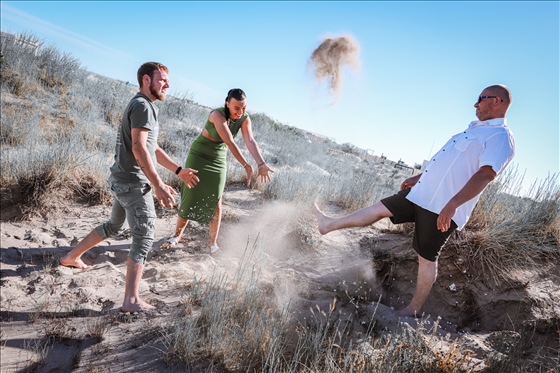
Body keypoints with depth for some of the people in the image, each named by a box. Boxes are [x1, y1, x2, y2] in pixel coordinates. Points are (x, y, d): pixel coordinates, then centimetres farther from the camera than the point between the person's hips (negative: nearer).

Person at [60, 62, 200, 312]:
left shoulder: (142, 106, 18)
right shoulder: (142, 106, -14)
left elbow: (152, 148, 21)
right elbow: (139, 148, -26)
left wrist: (178, 171, 18)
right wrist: (158, 185, -31)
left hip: (123, 179, 10)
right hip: (133, 182, -10)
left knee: (114, 226, 26)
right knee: (144, 237, -8)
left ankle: (72, 257, 42)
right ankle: (131, 301, -6)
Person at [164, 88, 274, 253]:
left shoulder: (245, 119, -12)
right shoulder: (217, 115, -28)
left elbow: (250, 141, -27)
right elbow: (230, 142, -36)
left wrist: (261, 163, -43)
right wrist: (246, 165, -39)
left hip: (218, 161, 4)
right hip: (198, 156, -4)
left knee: (216, 203, 1)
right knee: (189, 199, 1)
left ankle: (213, 242, 13)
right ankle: (177, 235, 21)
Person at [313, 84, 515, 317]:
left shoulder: (501, 138, -10)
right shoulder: (475, 128, 19)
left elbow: (485, 175, -24)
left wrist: (451, 205, -34)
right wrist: (419, 177, 28)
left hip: (443, 207, -9)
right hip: (423, 193, 9)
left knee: (427, 257, 1)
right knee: (380, 208, 10)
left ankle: (413, 310, 17)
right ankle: (329, 225, 21)